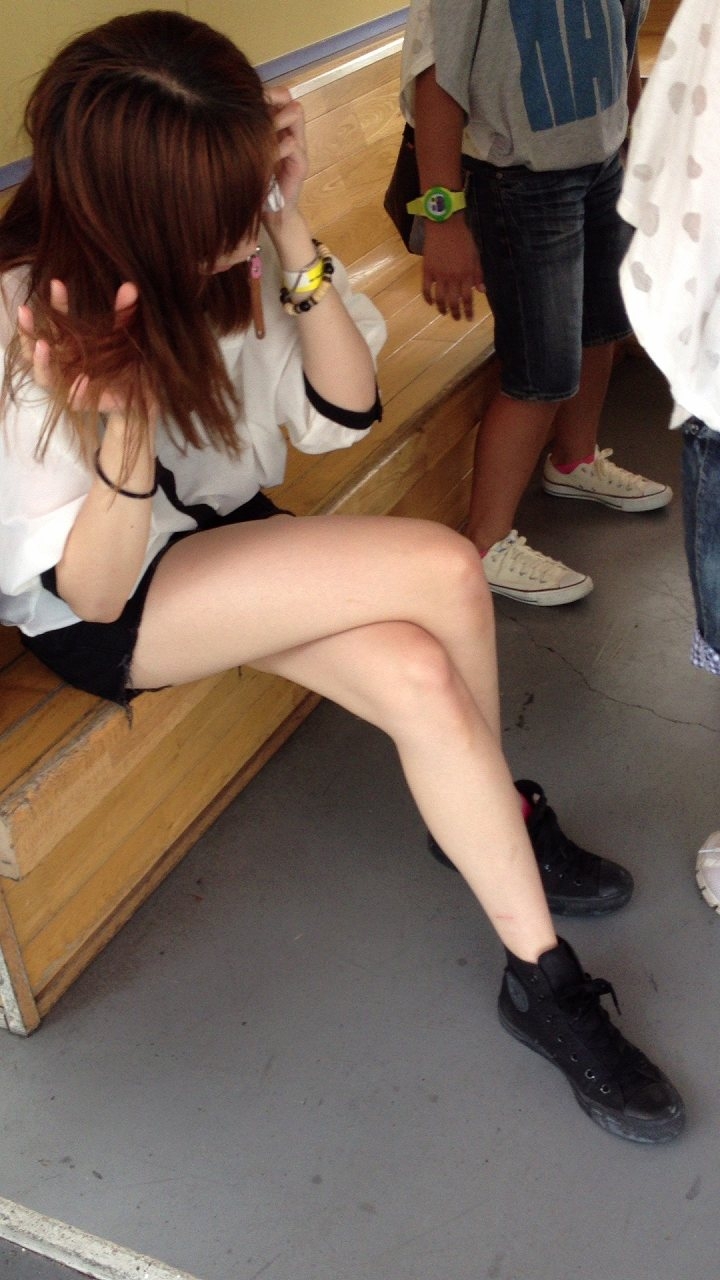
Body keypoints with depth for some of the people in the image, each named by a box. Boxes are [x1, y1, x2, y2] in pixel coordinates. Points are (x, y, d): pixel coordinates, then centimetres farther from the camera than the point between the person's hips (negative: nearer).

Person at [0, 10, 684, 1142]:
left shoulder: (233, 235, -14)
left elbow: (342, 413, -9)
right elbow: (92, 591, -24)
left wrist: (291, 231, -23)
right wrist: (127, 424, -42)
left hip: (228, 537, 5)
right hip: (93, 615, -5)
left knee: (421, 677, -23)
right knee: (443, 571, -25)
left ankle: (541, 977, -1)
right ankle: (500, 809, 0)